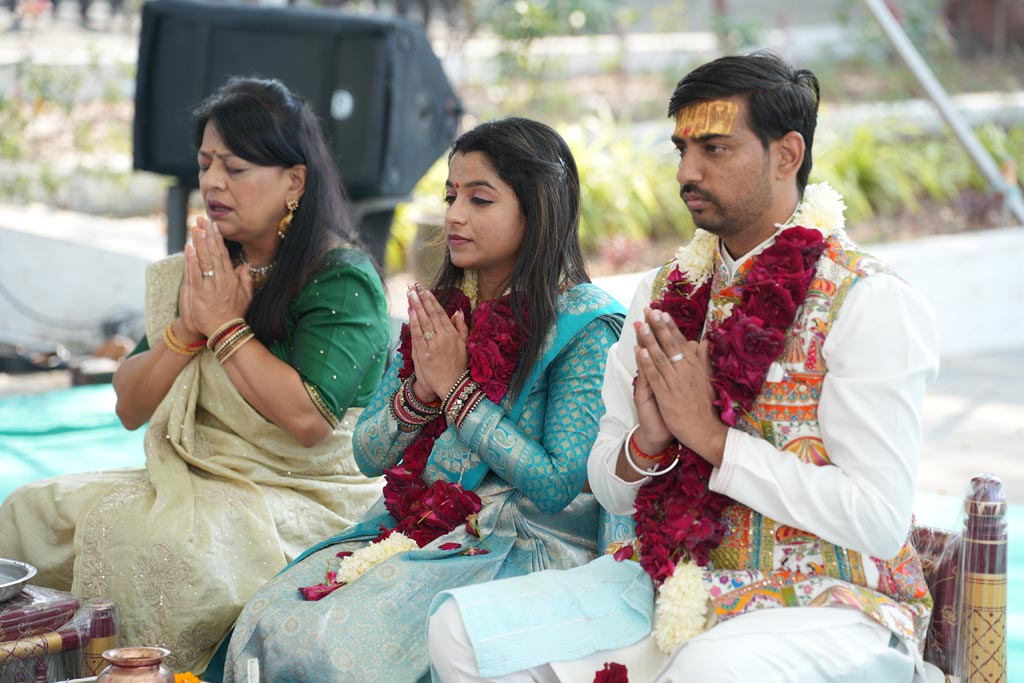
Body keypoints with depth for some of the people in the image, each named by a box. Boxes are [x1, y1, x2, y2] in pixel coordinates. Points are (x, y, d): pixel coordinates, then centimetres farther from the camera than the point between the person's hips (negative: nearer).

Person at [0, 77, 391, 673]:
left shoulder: (343, 279, -9)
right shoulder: (205, 270, 12)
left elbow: (309, 418, -23)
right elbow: (130, 408, 10)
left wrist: (225, 325, -13)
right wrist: (187, 328, -7)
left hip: (308, 498, -7)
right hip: (195, 484, 7)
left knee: (130, 530, -31)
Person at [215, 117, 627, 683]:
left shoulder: (584, 324, -8)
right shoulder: (436, 307, 11)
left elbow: (558, 486, -16)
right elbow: (368, 455, 12)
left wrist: (456, 388, -12)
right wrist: (421, 389, -9)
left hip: (520, 541, -6)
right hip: (410, 525, 6)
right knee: (267, 621, -19)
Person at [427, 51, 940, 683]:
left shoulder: (872, 304, -10)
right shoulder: (663, 292, 10)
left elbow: (881, 522, -18)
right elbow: (610, 489, 11)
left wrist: (709, 434, -16)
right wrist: (649, 440, -13)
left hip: (830, 602, -6)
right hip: (672, 581, 6)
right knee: (462, 629, -12)